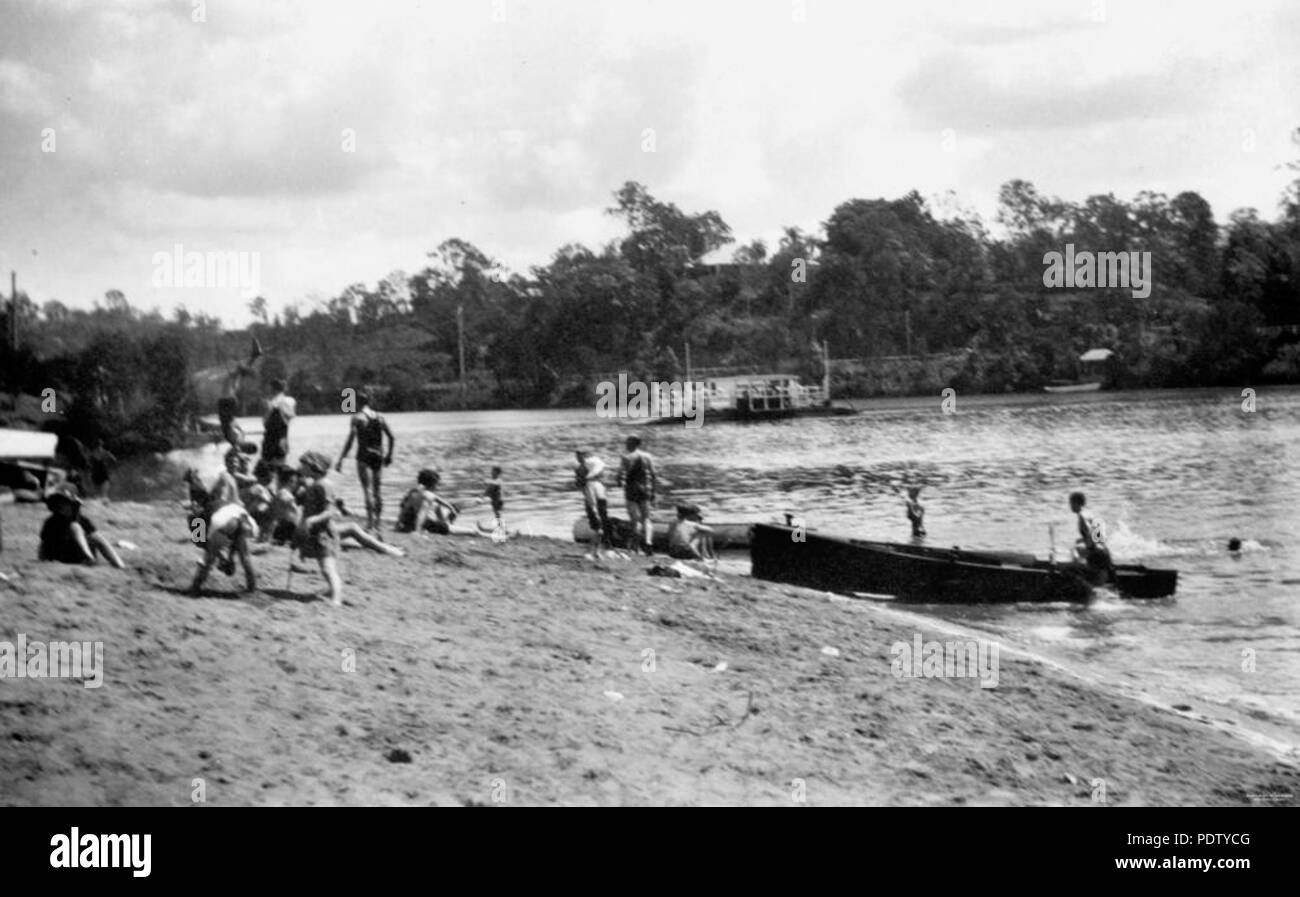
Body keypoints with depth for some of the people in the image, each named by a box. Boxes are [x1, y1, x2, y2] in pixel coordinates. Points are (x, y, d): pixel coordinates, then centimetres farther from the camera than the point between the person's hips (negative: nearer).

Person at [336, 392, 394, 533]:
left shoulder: (357, 417, -6)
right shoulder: (380, 417, 10)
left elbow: (351, 439, -13)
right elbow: (392, 438, 12)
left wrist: (341, 459, -12)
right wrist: (389, 455, 25)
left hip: (364, 455, -5)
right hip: (378, 455, 5)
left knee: (368, 490, -8)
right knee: (377, 491, 13)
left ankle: (370, 523, -16)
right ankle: (377, 523, 18)